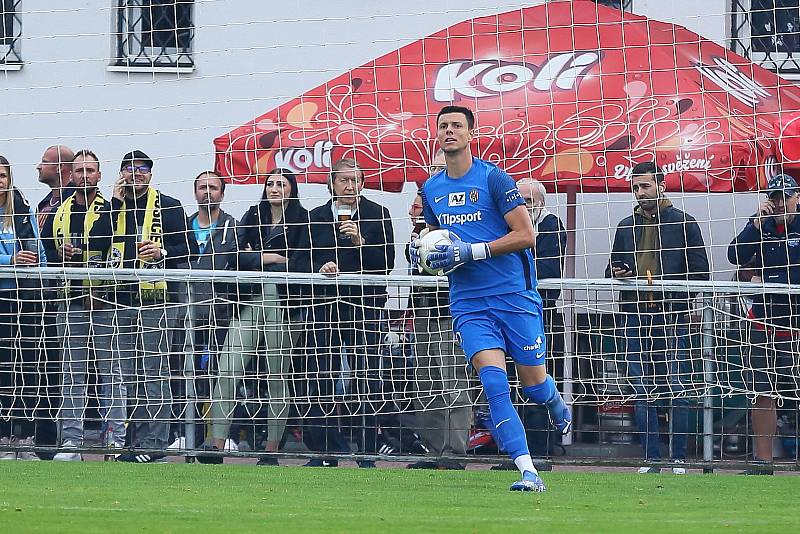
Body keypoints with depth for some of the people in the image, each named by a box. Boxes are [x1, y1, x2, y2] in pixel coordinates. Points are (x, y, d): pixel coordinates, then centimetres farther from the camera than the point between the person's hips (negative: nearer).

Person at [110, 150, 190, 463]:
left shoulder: (168, 207, 4)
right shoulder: (114, 207, 16)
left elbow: (186, 248, 2)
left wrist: (162, 252, -17)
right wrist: (115, 203, -2)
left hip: (154, 297, -5)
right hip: (122, 297, 5)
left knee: (154, 372, -7)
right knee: (130, 374, 8)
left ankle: (155, 442, -8)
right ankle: (138, 441, 13)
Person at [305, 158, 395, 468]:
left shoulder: (377, 215, 6)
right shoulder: (315, 218, 13)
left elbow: (386, 263, -1)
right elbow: (303, 263, 13)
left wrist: (361, 242, -14)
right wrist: (319, 270, -8)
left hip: (365, 305, -2)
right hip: (325, 304, 2)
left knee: (366, 379, -5)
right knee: (321, 379, 0)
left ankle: (367, 452, -2)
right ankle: (325, 451, 7)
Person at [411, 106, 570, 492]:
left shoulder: (494, 179, -7)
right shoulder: (431, 189, 10)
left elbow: (525, 234, -11)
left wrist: (471, 251, -17)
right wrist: (423, 250, 3)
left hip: (514, 294, -3)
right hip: (467, 301, 3)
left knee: (533, 383, 5)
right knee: (493, 380, -17)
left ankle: (557, 406, 44)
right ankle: (528, 472, -20)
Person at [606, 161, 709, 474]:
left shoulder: (683, 223, 4)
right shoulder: (626, 227, 17)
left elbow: (700, 272, 2)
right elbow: (612, 269, 24)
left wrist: (674, 292, -11)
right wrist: (616, 274, 1)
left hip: (671, 316, -4)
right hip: (635, 316, 4)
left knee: (676, 389, -6)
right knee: (642, 391, 2)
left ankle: (679, 459, -2)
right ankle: (651, 459, 5)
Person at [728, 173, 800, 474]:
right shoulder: (760, 226, 9)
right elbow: (736, 257, -4)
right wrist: (758, 222, -11)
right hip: (763, 322, 4)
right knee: (762, 393, 5)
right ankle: (762, 461, 9)